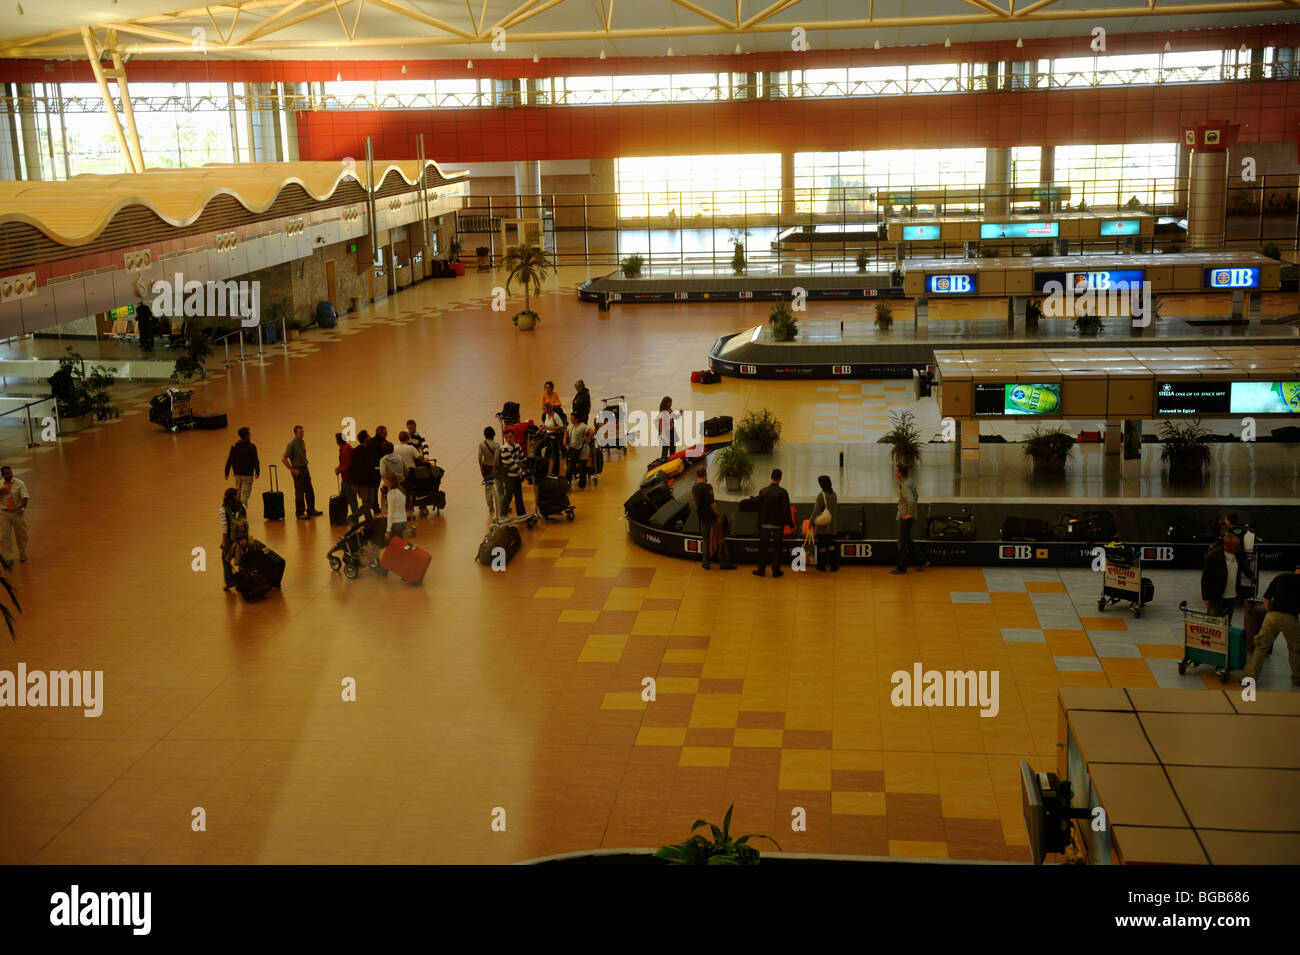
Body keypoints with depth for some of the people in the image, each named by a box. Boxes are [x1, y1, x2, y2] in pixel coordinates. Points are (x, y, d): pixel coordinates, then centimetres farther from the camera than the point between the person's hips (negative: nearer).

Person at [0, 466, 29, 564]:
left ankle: (22, 555, 33)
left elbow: (25, 497, -17)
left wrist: (22, 507, -34)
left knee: (21, 535, 12)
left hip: (18, 512, -1)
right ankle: (8, 558, 6)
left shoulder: (20, 484, -8)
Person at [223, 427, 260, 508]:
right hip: (248, 474, -5)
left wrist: (227, 473, 7)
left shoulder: (234, 446, 3)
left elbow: (229, 460, 3)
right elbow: (255, 461, -10)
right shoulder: (251, 447, -10)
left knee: (238, 495, 16)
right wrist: (257, 472, 3)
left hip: (237, 474, 5)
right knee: (245, 495, -4)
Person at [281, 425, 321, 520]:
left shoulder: (303, 443, 10)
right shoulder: (291, 445, -13)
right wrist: (293, 470, -15)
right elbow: (284, 459, -16)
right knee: (299, 492, -3)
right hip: (298, 470, -7)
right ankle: (300, 513, 4)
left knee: (310, 491, 10)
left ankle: (311, 510, 20)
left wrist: (307, 468, 13)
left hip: (305, 469, 7)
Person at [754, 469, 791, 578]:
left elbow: (759, 509, 4)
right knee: (776, 549, 4)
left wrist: (759, 525, 11)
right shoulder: (782, 492, -11)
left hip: (765, 525, 2)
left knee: (763, 548, 10)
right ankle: (776, 571, 6)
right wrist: (789, 523, 0)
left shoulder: (762, 491, -1)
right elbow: (786, 509, -10)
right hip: (778, 525, -2)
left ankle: (761, 570, 13)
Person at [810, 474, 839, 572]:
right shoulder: (834, 494, 4)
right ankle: (834, 565, 8)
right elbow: (837, 510, 12)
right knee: (831, 544, 10)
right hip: (831, 525, 5)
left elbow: (816, 511, -15)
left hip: (822, 524, -5)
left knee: (822, 545, 3)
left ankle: (822, 565, 8)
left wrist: (812, 523, -9)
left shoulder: (821, 495, -15)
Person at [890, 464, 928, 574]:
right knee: (908, 541, 19)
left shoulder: (905, 486, -20)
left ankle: (901, 568, 3)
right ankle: (922, 561, 21)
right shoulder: (910, 483, 11)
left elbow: (911, 501, -33)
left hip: (905, 518, -10)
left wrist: (909, 514, -22)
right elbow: (915, 497, 23)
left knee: (903, 542, -3)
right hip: (904, 517, 10)